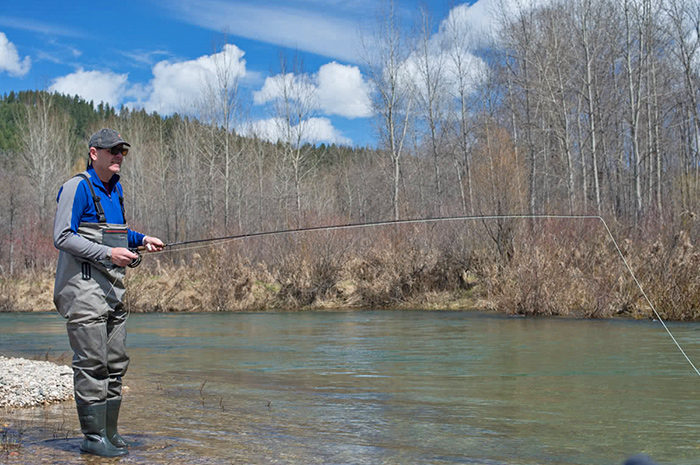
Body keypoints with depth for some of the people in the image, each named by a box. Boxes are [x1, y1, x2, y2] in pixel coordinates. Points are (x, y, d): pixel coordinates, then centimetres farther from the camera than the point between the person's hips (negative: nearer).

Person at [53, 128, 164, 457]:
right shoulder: (77, 187, -10)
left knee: (116, 363, 10)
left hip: (112, 288, 9)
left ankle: (109, 432, 19)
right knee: (91, 364, -6)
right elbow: (62, 237, -16)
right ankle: (93, 437, 2)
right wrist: (108, 253, -21)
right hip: (84, 287, -9)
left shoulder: (115, 188, 17)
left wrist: (141, 239, 11)